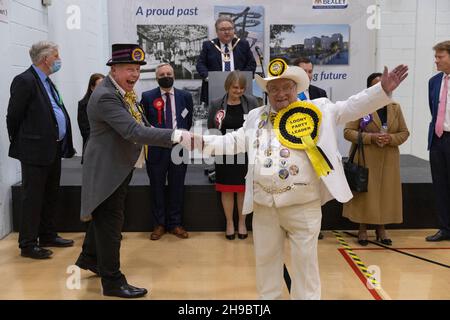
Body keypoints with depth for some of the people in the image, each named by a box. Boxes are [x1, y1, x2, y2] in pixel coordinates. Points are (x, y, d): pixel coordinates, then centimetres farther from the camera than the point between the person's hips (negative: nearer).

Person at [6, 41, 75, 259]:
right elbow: (13, 116, -11)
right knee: (33, 198, 0)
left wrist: (63, 145, 11)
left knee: (50, 196, 17)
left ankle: (48, 236, 30)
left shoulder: (47, 82, 15)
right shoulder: (25, 81, -13)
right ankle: (28, 244, 10)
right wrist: (19, 142, -1)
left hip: (54, 150, 9)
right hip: (35, 151, -9)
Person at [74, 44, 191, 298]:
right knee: (110, 222, 0)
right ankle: (113, 281, 14)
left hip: (121, 167, 10)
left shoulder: (124, 92, 5)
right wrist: (174, 135, -38)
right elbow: (135, 131, -34)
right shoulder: (105, 96, -25)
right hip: (108, 169, -10)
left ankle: (90, 257, 45)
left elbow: (138, 126, 16)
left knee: (103, 216, 25)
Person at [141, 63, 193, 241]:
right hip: (156, 149, -1)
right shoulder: (147, 97, 0)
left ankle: (175, 224, 21)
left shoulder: (185, 96, 5)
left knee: (177, 188, 8)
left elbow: (189, 121, 12)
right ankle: (159, 224, 20)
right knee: (157, 188, 7)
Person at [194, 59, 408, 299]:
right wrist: (202, 142, 6)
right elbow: (235, 142, 15)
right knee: (266, 260, 18)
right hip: (264, 206, 4)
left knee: (304, 262, 8)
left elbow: (352, 107, -3)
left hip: (303, 206, -3)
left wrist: (383, 90, -13)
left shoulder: (316, 109, 1)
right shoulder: (256, 116, 11)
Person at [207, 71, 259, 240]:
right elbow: (210, 130, 6)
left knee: (243, 189, 9)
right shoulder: (216, 104, -2)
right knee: (227, 190, 9)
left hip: (246, 153, 0)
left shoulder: (252, 102, -4)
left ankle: (242, 223, 26)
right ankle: (229, 223, 25)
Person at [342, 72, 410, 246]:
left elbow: (404, 132, 10)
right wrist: (371, 137, -18)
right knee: (365, 192, -2)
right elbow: (348, 132, -6)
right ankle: (363, 229, 11)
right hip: (365, 158, -3)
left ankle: (381, 228, 19)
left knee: (386, 191, 4)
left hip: (389, 159, 4)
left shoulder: (395, 107, 9)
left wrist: (391, 138, -12)